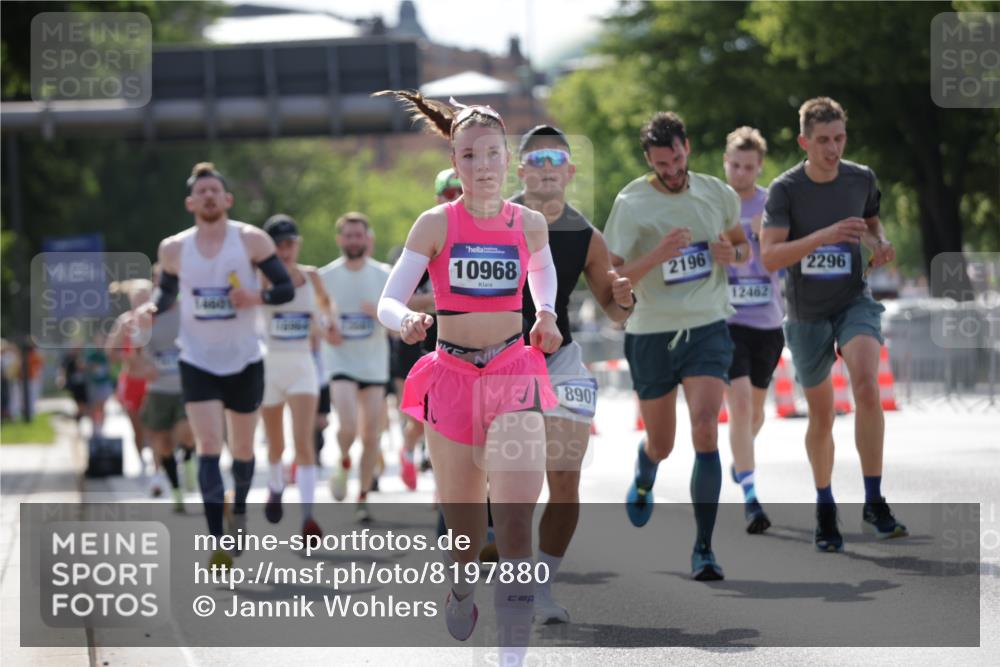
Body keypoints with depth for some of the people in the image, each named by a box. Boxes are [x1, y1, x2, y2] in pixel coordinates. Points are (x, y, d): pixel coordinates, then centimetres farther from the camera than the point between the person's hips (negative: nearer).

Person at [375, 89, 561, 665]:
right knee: (461, 516, 9)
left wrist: (546, 314, 8)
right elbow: (389, 301, -7)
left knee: (516, 517, -16)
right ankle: (462, 589, 43)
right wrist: (405, 322, -29)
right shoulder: (437, 224, -5)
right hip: (452, 375, 0)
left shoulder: (530, 224, 2)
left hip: (513, 374, 0)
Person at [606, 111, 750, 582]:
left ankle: (704, 548, -13)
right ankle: (643, 482, 50)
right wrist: (659, 254, -26)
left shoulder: (717, 194, 2)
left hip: (708, 330, 1)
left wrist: (732, 253, -5)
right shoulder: (631, 203, -8)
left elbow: (744, 248, 19)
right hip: (651, 334, -1)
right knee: (660, 444, 11)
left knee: (705, 429, -18)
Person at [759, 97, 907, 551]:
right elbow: (769, 257, -23)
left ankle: (874, 503, -21)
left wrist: (880, 245, -6)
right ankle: (825, 509, 31)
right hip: (806, 314, 0)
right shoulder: (785, 189, -12)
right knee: (821, 416, 9)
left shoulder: (862, 180, -3)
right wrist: (824, 236, -35)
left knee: (866, 385, -26)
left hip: (854, 302, 0)